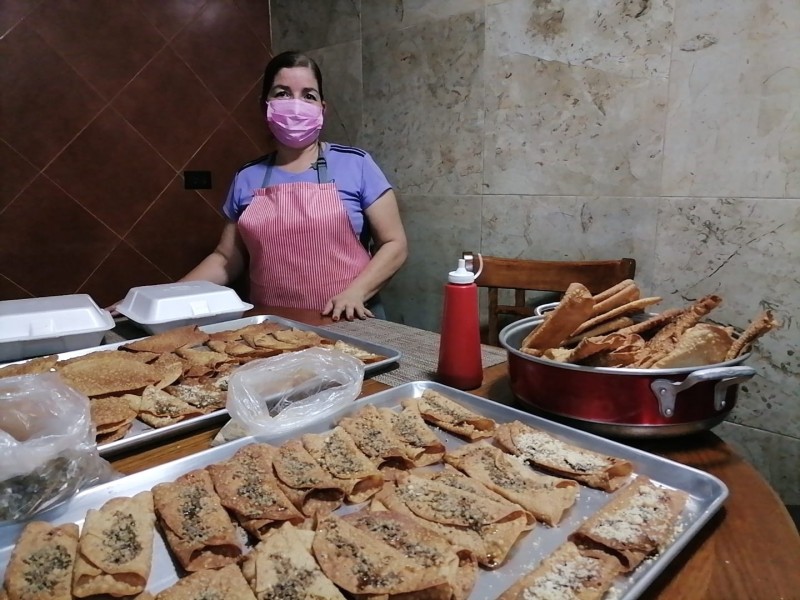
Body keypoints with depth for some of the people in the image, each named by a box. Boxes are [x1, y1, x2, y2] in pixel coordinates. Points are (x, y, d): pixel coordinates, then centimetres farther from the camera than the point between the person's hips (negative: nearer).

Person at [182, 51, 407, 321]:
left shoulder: (356, 165, 0)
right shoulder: (247, 178, 11)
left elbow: (394, 244, 1)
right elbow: (226, 258, 16)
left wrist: (355, 293, -13)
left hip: (345, 323, -4)